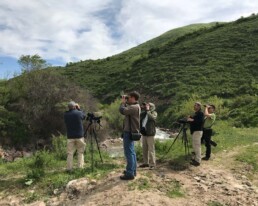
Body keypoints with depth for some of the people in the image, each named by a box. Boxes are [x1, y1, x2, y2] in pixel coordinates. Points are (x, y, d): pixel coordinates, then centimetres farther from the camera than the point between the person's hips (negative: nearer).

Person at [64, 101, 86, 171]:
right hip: (79, 136, -2)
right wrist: (79, 109, 13)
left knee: (70, 153, 6)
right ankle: (80, 167, 8)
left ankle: (69, 168, 5)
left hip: (70, 137, 2)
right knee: (80, 152, 8)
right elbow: (84, 116, 11)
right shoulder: (78, 113, -8)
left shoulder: (66, 115, 0)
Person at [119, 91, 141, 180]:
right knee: (131, 152, 16)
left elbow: (122, 110, -26)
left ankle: (130, 174, 0)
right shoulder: (134, 106, 14)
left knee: (129, 152, -6)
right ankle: (132, 170, 27)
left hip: (129, 132, -11)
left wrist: (123, 102, -9)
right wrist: (125, 102, 8)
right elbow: (126, 110, 17)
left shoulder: (134, 107, -19)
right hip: (130, 131, 11)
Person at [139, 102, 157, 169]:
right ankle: (146, 162, 24)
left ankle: (152, 164, 3)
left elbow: (152, 118, -22)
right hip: (144, 133, 6)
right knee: (144, 149, 12)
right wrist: (142, 109, -1)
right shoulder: (143, 113, 15)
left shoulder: (154, 113, -1)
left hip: (150, 134, -6)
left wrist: (148, 110, -13)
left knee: (151, 149, -4)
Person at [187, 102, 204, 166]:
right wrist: (190, 118, 10)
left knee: (197, 146, -10)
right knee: (195, 146, 14)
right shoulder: (196, 113, 20)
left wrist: (192, 120, -22)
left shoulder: (200, 113, -10)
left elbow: (200, 121, -23)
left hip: (197, 131, -10)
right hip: (194, 131, 10)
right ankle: (195, 158, 23)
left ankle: (198, 161, -7)